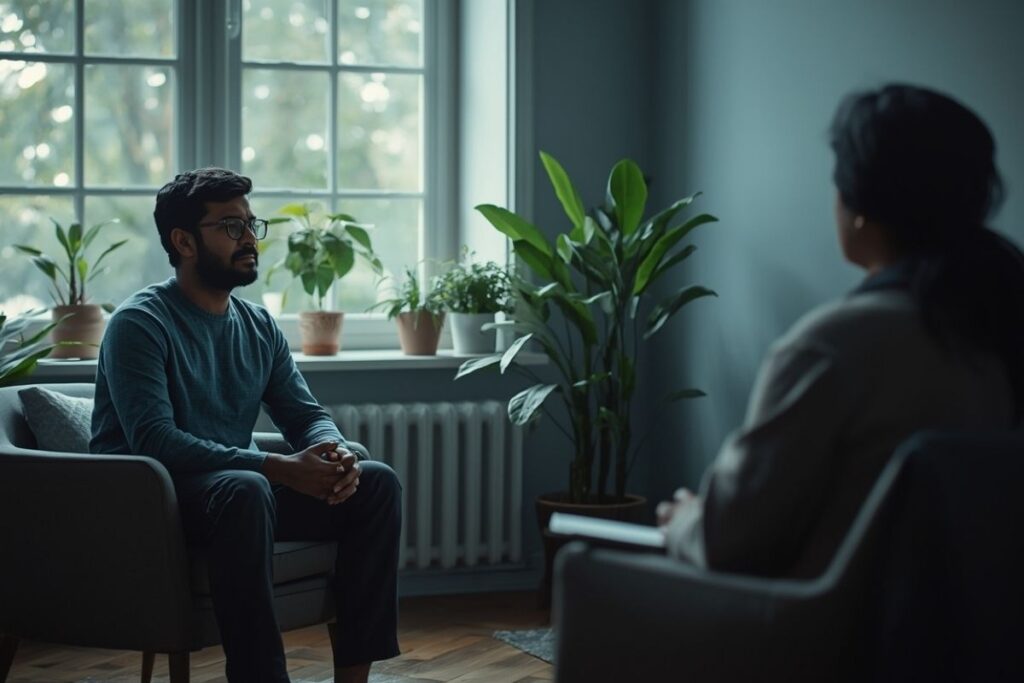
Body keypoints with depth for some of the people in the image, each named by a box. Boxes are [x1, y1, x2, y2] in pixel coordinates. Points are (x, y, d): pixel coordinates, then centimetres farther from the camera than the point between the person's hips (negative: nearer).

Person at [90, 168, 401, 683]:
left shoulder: (259, 327, 11)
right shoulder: (139, 323, -12)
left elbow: (306, 415, 12)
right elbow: (154, 439, -23)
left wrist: (334, 453, -15)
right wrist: (279, 468, -29)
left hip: (238, 489, 7)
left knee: (376, 483, -8)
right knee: (245, 488, -38)